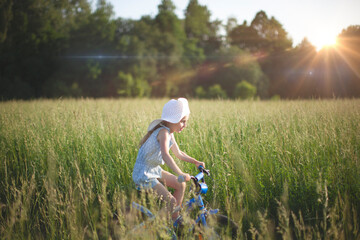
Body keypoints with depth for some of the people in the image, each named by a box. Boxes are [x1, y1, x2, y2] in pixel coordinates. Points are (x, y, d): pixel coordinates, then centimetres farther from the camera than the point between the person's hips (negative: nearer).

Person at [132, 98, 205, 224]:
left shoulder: (170, 133, 8)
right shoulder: (163, 132, -24)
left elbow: (178, 153, 23)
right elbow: (165, 155, -40)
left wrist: (195, 161, 14)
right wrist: (180, 174, -50)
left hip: (154, 170, 10)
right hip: (144, 175, -10)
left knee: (181, 185, 14)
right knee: (171, 201, -13)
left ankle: (175, 218, 22)